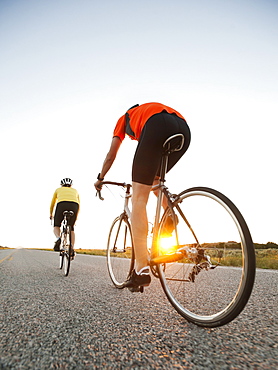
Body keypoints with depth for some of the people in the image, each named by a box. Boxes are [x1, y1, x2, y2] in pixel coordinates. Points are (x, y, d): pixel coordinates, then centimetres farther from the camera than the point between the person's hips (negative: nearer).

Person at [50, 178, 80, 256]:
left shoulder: (58, 189, 32)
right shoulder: (75, 190, 35)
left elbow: (52, 204, 40)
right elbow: (78, 205, 38)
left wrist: (51, 214, 55)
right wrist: (76, 217, 51)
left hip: (62, 205, -1)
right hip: (74, 206, 2)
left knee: (56, 226, 18)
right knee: (71, 228, 18)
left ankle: (58, 238, -13)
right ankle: (72, 248, 2)